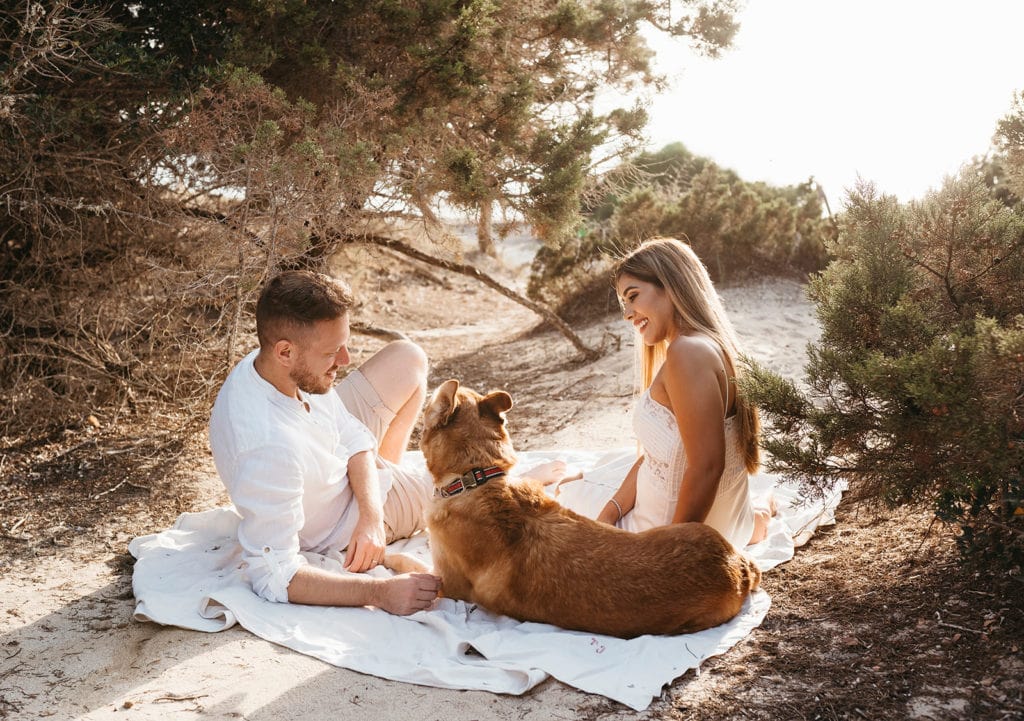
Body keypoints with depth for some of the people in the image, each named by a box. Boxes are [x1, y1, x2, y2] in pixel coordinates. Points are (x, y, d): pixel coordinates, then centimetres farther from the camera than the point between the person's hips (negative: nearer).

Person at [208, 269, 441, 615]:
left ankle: (385, 468, 33)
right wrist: (379, 592, -47)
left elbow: (352, 435, -11)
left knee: (408, 358, 11)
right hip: (345, 517, -6)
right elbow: (272, 576, -41)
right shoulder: (269, 446, -48)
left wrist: (370, 517, -26)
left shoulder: (274, 365, -23)